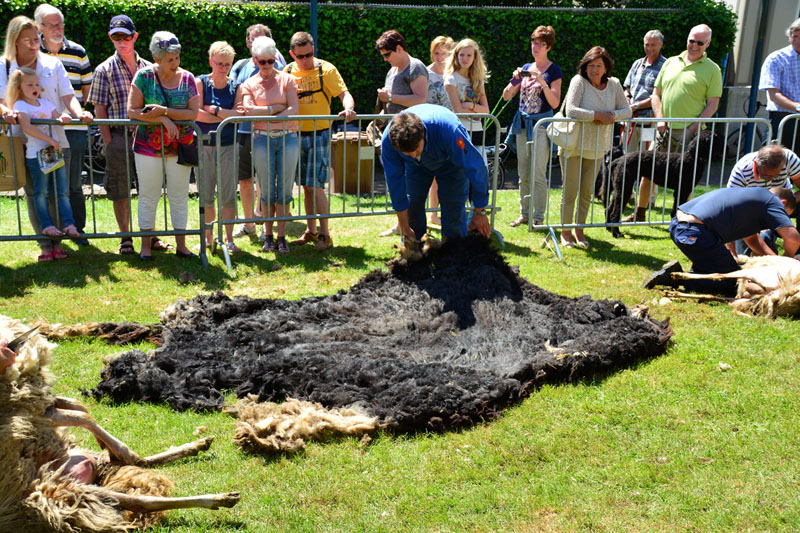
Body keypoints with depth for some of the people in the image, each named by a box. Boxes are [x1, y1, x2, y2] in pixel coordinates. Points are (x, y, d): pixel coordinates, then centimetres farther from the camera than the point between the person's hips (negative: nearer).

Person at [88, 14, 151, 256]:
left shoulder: (147, 68, 10)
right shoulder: (104, 70, 2)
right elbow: (100, 109, -1)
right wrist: (108, 141, -9)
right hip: (119, 136, -2)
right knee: (120, 190, 3)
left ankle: (150, 236, 19)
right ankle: (125, 238, 14)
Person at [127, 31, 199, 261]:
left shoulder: (187, 78, 1)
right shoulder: (144, 76, -4)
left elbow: (193, 113, -5)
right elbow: (132, 111, -8)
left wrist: (164, 111, -17)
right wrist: (164, 120, -17)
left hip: (179, 147, 2)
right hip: (148, 146, -1)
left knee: (179, 196, 6)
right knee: (148, 196, 4)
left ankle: (181, 245, 15)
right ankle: (145, 245, 14)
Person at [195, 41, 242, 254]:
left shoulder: (235, 87, 7)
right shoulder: (200, 82, 3)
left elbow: (239, 115, -8)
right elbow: (196, 113, -9)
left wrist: (212, 109, -10)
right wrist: (226, 116, -9)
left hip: (228, 145, 1)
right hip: (204, 144, -1)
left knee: (229, 194, 0)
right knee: (206, 194, 4)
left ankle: (229, 239, 9)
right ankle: (208, 238, 16)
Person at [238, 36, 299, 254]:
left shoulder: (287, 80, 6)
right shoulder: (249, 85, 8)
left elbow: (294, 110, -5)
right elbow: (249, 111, -8)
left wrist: (264, 115, -11)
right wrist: (277, 108, -10)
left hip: (288, 138, 0)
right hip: (262, 140, 0)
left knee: (284, 189, 0)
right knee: (267, 190, 2)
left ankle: (281, 237, 5)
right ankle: (268, 236, 12)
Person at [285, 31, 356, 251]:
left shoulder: (326, 70, -5)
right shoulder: (288, 72, 8)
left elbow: (344, 94, -13)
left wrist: (348, 109, -34)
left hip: (319, 134, -4)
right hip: (296, 135, 5)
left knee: (315, 186, -9)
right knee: (306, 186, 10)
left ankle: (325, 235, -2)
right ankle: (310, 231, 20)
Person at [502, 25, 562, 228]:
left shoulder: (553, 70, -3)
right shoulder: (526, 68, 12)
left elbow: (555, 103, -12)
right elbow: (506, 96, 10)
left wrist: (542, 82, -23)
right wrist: (515, 79, -7)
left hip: (541, 124, -6)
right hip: (523, 123, 6)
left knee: (538, 174, -7)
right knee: (523, 174, 10)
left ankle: (539, 217, 1)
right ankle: (524, 213, 19)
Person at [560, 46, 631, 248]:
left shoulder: (614, 84, 3)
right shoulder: (579, 81, -11)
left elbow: (627, 110, 5)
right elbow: (570, 110, -22)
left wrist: (612, 116, -15)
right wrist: (598, 115, -21)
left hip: (596, 148, 4)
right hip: (573, 146, -4)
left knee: (587, 193, 11)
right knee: (570, 191, 0)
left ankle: (579, 231, 24)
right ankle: (565, 233, 12)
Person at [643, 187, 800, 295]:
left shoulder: (752, 194, 33)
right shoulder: (771, 200, 7)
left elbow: (751, 238, 40)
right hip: (695, 233, -9)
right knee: (731, 283, 0)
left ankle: (674, 273, 6)